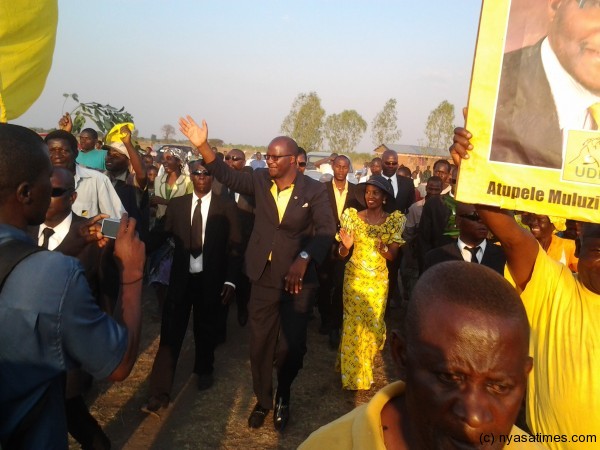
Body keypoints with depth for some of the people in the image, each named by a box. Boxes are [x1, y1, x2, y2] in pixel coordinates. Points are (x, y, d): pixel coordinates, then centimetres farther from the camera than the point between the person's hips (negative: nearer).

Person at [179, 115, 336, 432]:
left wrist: (304, 258, -30)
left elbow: (326, 228, -15)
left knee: (290, 347, 4)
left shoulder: (314, 190, -8)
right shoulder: (261, 181, 3)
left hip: (297, 279, -3)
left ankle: (283, 396, 35)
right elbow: (228, 176, -3)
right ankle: (263, 400, 35)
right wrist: (202, 145, -16)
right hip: (264, 278, 3)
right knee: (260, 345, 12)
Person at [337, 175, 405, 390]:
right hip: (354, 277, -1)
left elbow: (393, 256, -5)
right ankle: (352, 374, 18)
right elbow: (342, 253, -2)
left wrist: (382, 247, -26)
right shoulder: (352, 216, -5)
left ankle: (364, 369, 35)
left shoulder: (394, 220, -4)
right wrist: (346, 245, -25)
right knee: (353, 323, 0)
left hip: (378, 280, 1)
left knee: (374, 324, 8)